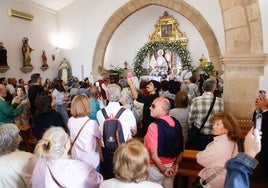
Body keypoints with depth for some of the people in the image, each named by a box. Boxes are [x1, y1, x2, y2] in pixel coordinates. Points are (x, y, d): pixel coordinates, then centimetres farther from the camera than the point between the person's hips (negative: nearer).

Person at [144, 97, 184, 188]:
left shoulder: (154, 125, -24)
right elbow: (182, 148, 4)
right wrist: (177, 164, 4)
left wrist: (163, 170, -13)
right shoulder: (176, 123, -4)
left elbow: (153, 154, -25)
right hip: (171, 166, 6)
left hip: (157, 167, -6)